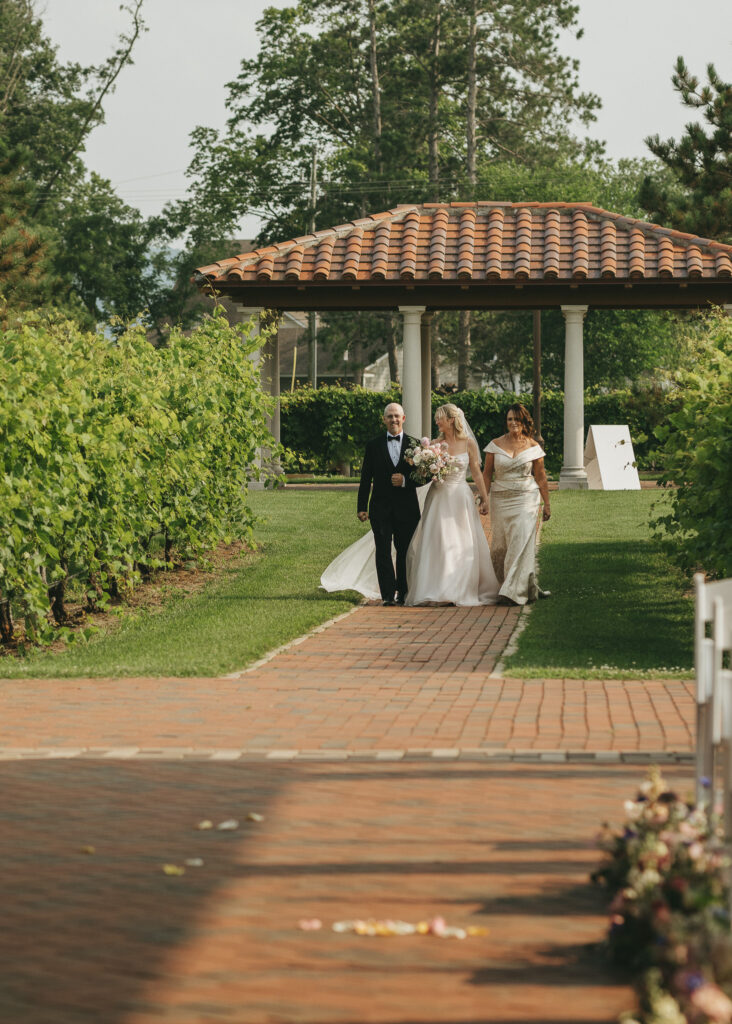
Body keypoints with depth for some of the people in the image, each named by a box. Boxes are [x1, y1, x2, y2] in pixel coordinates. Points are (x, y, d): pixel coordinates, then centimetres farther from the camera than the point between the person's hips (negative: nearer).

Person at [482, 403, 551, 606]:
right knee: (500, 546, 1)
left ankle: (513, 591, -14)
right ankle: (529, 588, 14)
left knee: (521, 542, -12)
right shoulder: (496, 445, 4)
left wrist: (546, 504, 8)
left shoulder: (532, 447, 3)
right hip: (501, 499, 2)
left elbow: (541, 478, 8)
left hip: (526, 498, -2)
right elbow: (487, 474, 8)